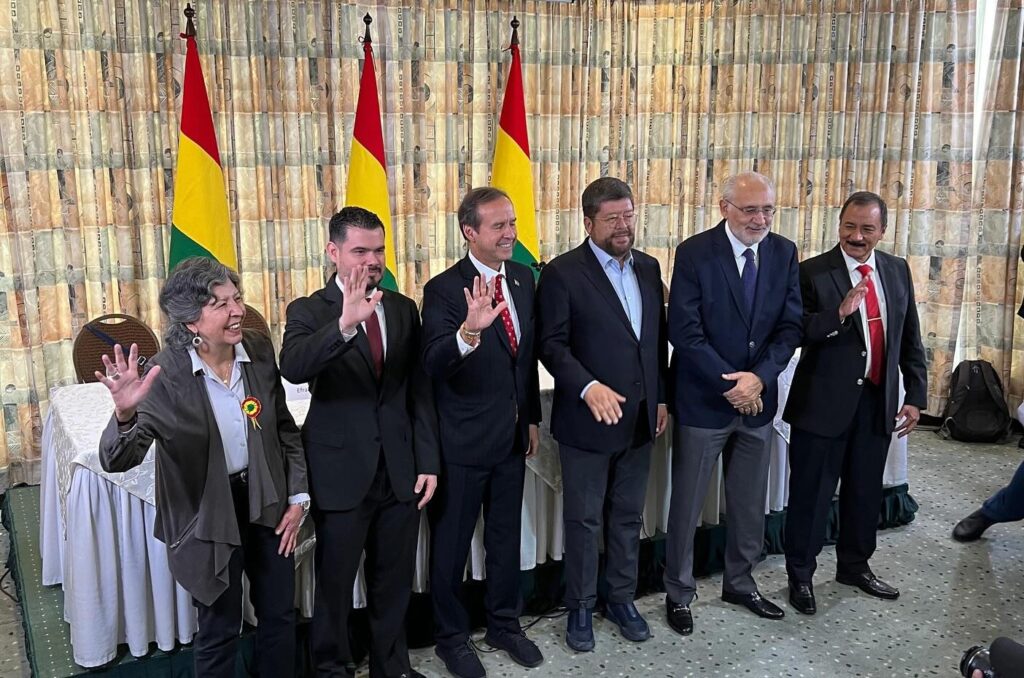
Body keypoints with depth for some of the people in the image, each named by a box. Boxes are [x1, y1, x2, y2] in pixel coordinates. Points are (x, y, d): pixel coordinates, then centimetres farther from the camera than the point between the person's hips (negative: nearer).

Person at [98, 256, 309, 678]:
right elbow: (116, 460, -28)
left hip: (266, 502, 4)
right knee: (220, 629, 13)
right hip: (207, 515, -4)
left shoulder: (259, 351, -9)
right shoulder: (164, 374, -21)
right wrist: (125, 413, -48)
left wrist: (298, 496, 1)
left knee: (280, 615, 19)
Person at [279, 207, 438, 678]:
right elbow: (292, 368, -29)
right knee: (334, 583, 12)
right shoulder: (309, 311, -7)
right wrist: (345, 323, -43)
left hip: (400, 471, 4)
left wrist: (428, 461, 2)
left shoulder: (404, 309, 5)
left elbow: (420, 390, 6)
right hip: (342, 473, -3)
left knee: (394, 581, 17)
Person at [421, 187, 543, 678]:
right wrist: (469, 330, -49)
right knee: (451, 543, 11)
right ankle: (450, 636, 31)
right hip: (463, 439, -6)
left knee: (506, 536, 20)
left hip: (512, 435, 6)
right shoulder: (444, 289, -18)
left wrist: (532, 418, 13)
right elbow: (433, 364, -31)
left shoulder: (523, 277, 2)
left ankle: (504, 623, 40)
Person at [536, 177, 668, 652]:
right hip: (587, 420, -5)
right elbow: (551, 344, -15)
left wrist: (661, 398, 11)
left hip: (638, 419, 5)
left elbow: (658, 339, 13)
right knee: (584, 520, 8)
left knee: (627, 515, 17)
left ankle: (621, 598, 33)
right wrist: (588, 387, -28)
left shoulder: (648, 267, 8)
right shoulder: (562, 272, -11)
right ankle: (580, 608, 25)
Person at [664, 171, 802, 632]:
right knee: (687, 504, 8)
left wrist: (759, 378, -16)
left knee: (750, 502, 17)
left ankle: (740, 583, 36)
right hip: (703, 399, -4)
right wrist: (730, 384, -18)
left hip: (758, 398, 4)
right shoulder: (695, 252, -12)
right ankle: (678, 593, 24)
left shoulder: (784, 253, 1)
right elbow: (684, 331, -16)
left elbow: (790, 326, -1)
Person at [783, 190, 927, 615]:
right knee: (811, 493, 5)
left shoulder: (897, 271, 7)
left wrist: (915, 397, 7)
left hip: (878, 401, 5)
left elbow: (910, 339, 10)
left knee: (865, 491, 18)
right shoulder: (813, 272, -9)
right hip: (825, 402, -5)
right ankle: (800, 575, 22)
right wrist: (839, 313, -32)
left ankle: (855, 566, 37)